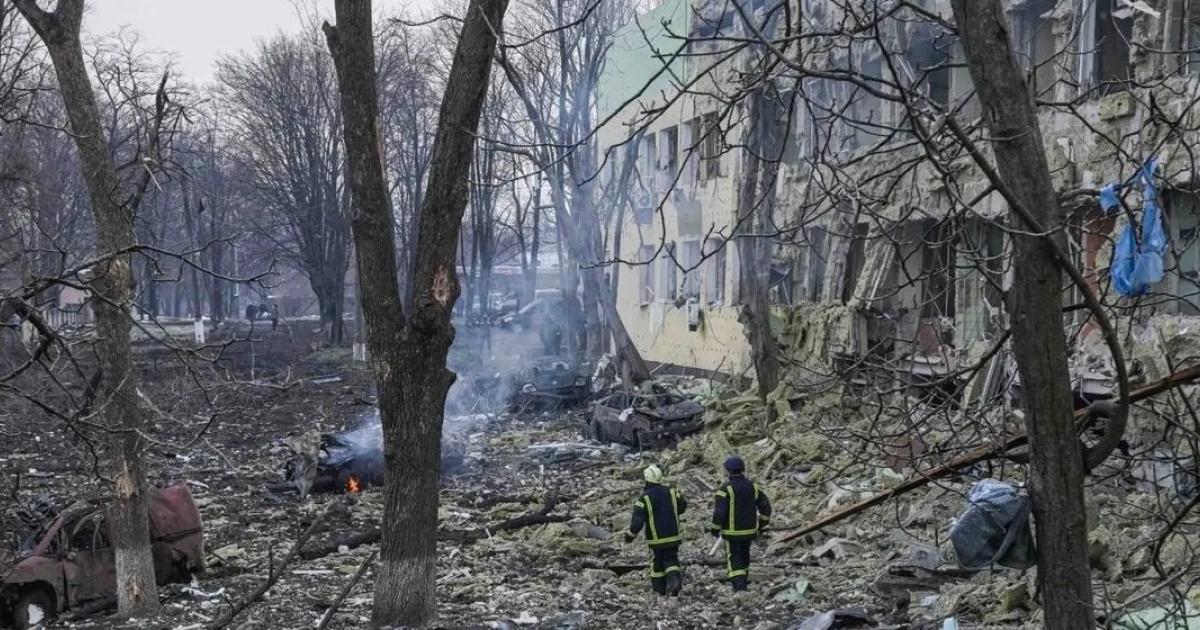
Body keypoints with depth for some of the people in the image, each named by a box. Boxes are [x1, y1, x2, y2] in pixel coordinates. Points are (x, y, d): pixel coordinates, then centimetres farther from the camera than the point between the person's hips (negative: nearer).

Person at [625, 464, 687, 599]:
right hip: (674, 536, 3)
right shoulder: (671, 491, -5)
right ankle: (674, 578, -10)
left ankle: (660, 589, 27)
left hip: (656, 538, -3)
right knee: (671, 559, 17)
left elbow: (636, 522, -21)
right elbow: (683, 506, 10)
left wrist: (630, 535, -6)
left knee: (657, 562, 17)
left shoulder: (644, 498, -19)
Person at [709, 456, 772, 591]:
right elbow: (765, 506, 1)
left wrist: (715, 528, -7)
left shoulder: (726, 489, -17)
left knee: (734, 559, 3)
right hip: (749, 530, 5)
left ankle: (739, 585, -10)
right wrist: (763, 525, 11)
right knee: (744, 555, 25)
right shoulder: (752, 486, -1)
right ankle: (744, 580, 37)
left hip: (732, 531, -5)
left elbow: (719, 512, -22)